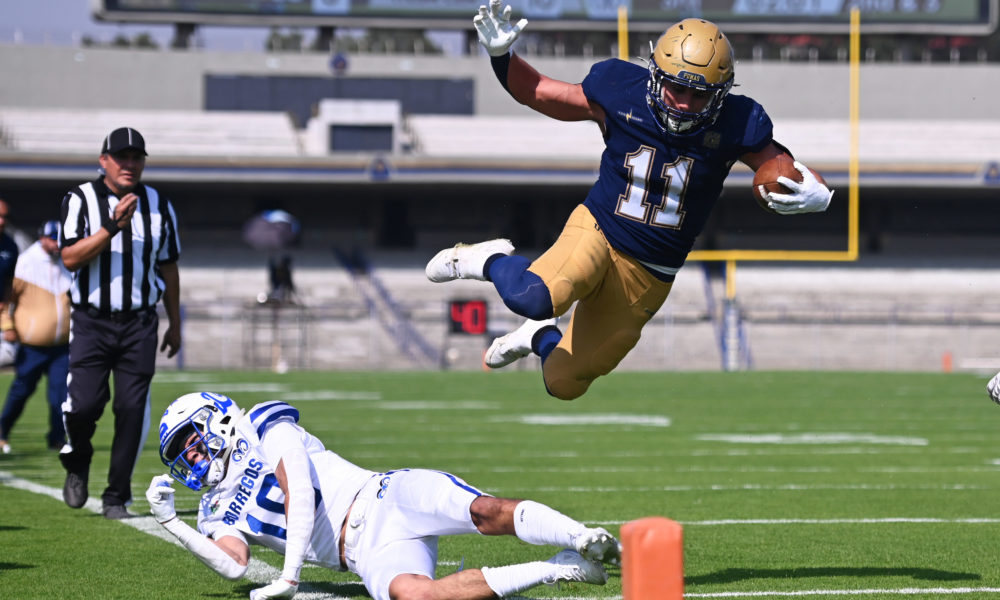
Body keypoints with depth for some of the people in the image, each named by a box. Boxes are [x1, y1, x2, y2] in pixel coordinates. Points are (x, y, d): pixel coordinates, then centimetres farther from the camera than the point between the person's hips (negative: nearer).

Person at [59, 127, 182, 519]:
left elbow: (168, 267, 16)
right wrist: (113, 227, -22)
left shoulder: (159, 205, 8)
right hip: (91, 321, -2)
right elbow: (71, 258, -13)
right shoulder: (81, 200, -2)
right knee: (84, 403, -11)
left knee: (132, 409, -4)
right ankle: (77, 464, 21)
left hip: (139, 324, 2)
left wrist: (175, 324, 17)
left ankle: (117, 496, 7)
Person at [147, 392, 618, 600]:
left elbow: (299, 495, -4)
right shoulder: (221, 514, 22)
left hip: (382, 500, -2)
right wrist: (170, 523, -6)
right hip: (369, 554, 2)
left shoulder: (267, 428, 9)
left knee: (487, 512, -33)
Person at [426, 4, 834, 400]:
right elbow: (538, 93, 1)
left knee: (563, 385, 8)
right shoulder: (621, 95, -13)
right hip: (597, 233, -2)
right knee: (532, 297, -36)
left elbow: (785, 171, -3)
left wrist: (813, 195, -27)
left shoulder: (734, 125, -13)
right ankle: (491, 262, 3)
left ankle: (540, 337, 46)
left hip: (647, 277, 2)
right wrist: (500, 55, -15)